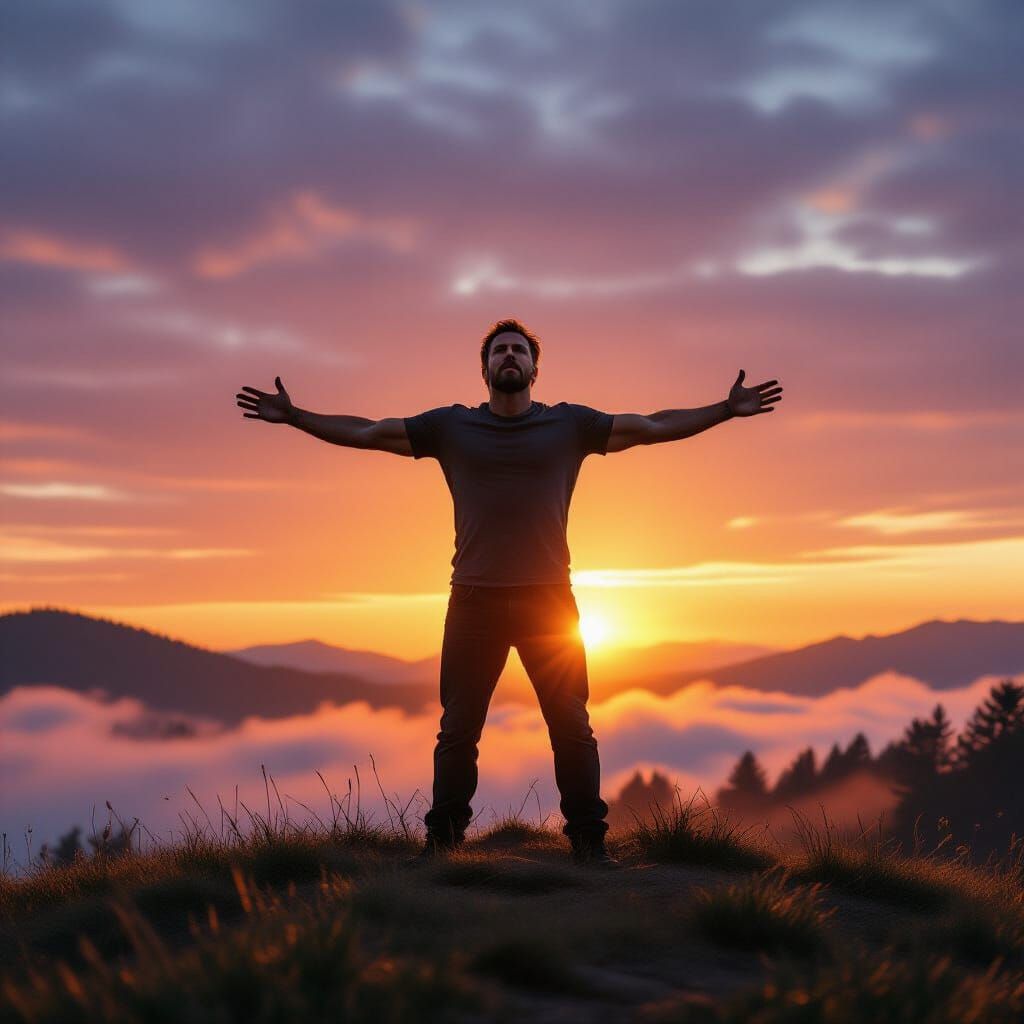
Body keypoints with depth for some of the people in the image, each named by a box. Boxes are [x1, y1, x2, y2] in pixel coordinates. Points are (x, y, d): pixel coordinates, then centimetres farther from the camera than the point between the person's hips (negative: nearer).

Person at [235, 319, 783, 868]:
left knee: (572, 727, 1)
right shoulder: (450, 426, 8)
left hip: (549, 600, 0)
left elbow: (654, 426, 7)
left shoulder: (570, 425, 7)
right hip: (473, 602, 0)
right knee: (458, 729, 4)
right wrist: (293, 415, 4)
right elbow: (365, 432, 9)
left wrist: (727, 409, 2)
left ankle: (588, 840, 9)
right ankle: (442, 838, 14)